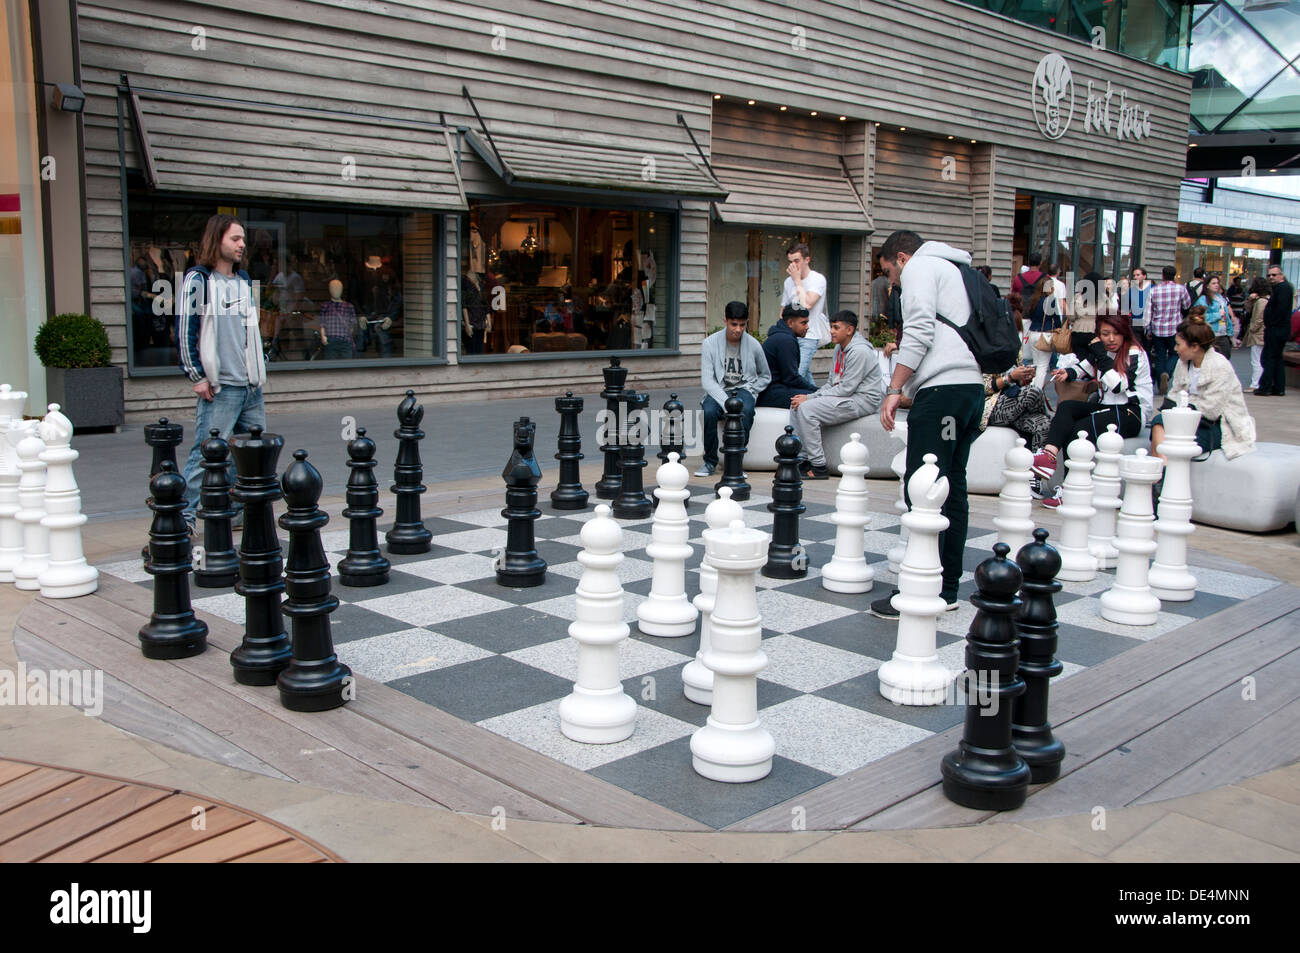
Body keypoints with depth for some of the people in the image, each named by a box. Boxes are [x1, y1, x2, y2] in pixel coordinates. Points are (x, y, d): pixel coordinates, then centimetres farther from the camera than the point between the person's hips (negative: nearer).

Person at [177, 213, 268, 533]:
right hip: (220, 387, -7)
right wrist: (197, 375, -12)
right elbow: (184, 330, -9)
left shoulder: (243, 280, 16)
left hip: (252, 386, 7)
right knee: (206, 453, -9)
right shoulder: (198, 280, -5)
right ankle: (184, 515, -2)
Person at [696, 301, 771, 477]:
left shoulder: (754, 345, 3)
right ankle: (710, 461, -13)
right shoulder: (710, 343, -4)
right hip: (718, 390, -1)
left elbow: (765, 376, 17)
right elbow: (707, 380, -10)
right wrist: (726, 402, -24)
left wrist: (750, 392, -2)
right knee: (709, 411, -34)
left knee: (746, 410, -35)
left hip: (744, 389, 1)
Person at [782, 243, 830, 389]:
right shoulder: (789, 281, 14)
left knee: (797, 376, -19)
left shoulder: (818, 279, -5)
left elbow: (807, 304, -20)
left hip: (809, 336, -6)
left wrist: (797, 280, -10)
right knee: (805, 375, 8)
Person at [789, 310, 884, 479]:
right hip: (845, 396, 10)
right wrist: (809, 396, -2)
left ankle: (819, 467, -19)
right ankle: (802, 459, -2)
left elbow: (846, 389, -21)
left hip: (863, 400, -10)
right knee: (797, 405, -1)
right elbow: (831, 382, 16)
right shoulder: (840, 348, 13)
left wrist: (810, 398, -18)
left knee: (806, 409, -23)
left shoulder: (859, 351, -18)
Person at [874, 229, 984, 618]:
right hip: (973, 385, 9)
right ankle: (946, 589, 13)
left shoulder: (919, 267, 3)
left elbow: (919, 332, -11)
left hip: (942, 386, -9)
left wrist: (894, 389, -12)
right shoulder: (954, 270, 31)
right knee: (953, 490, 10)